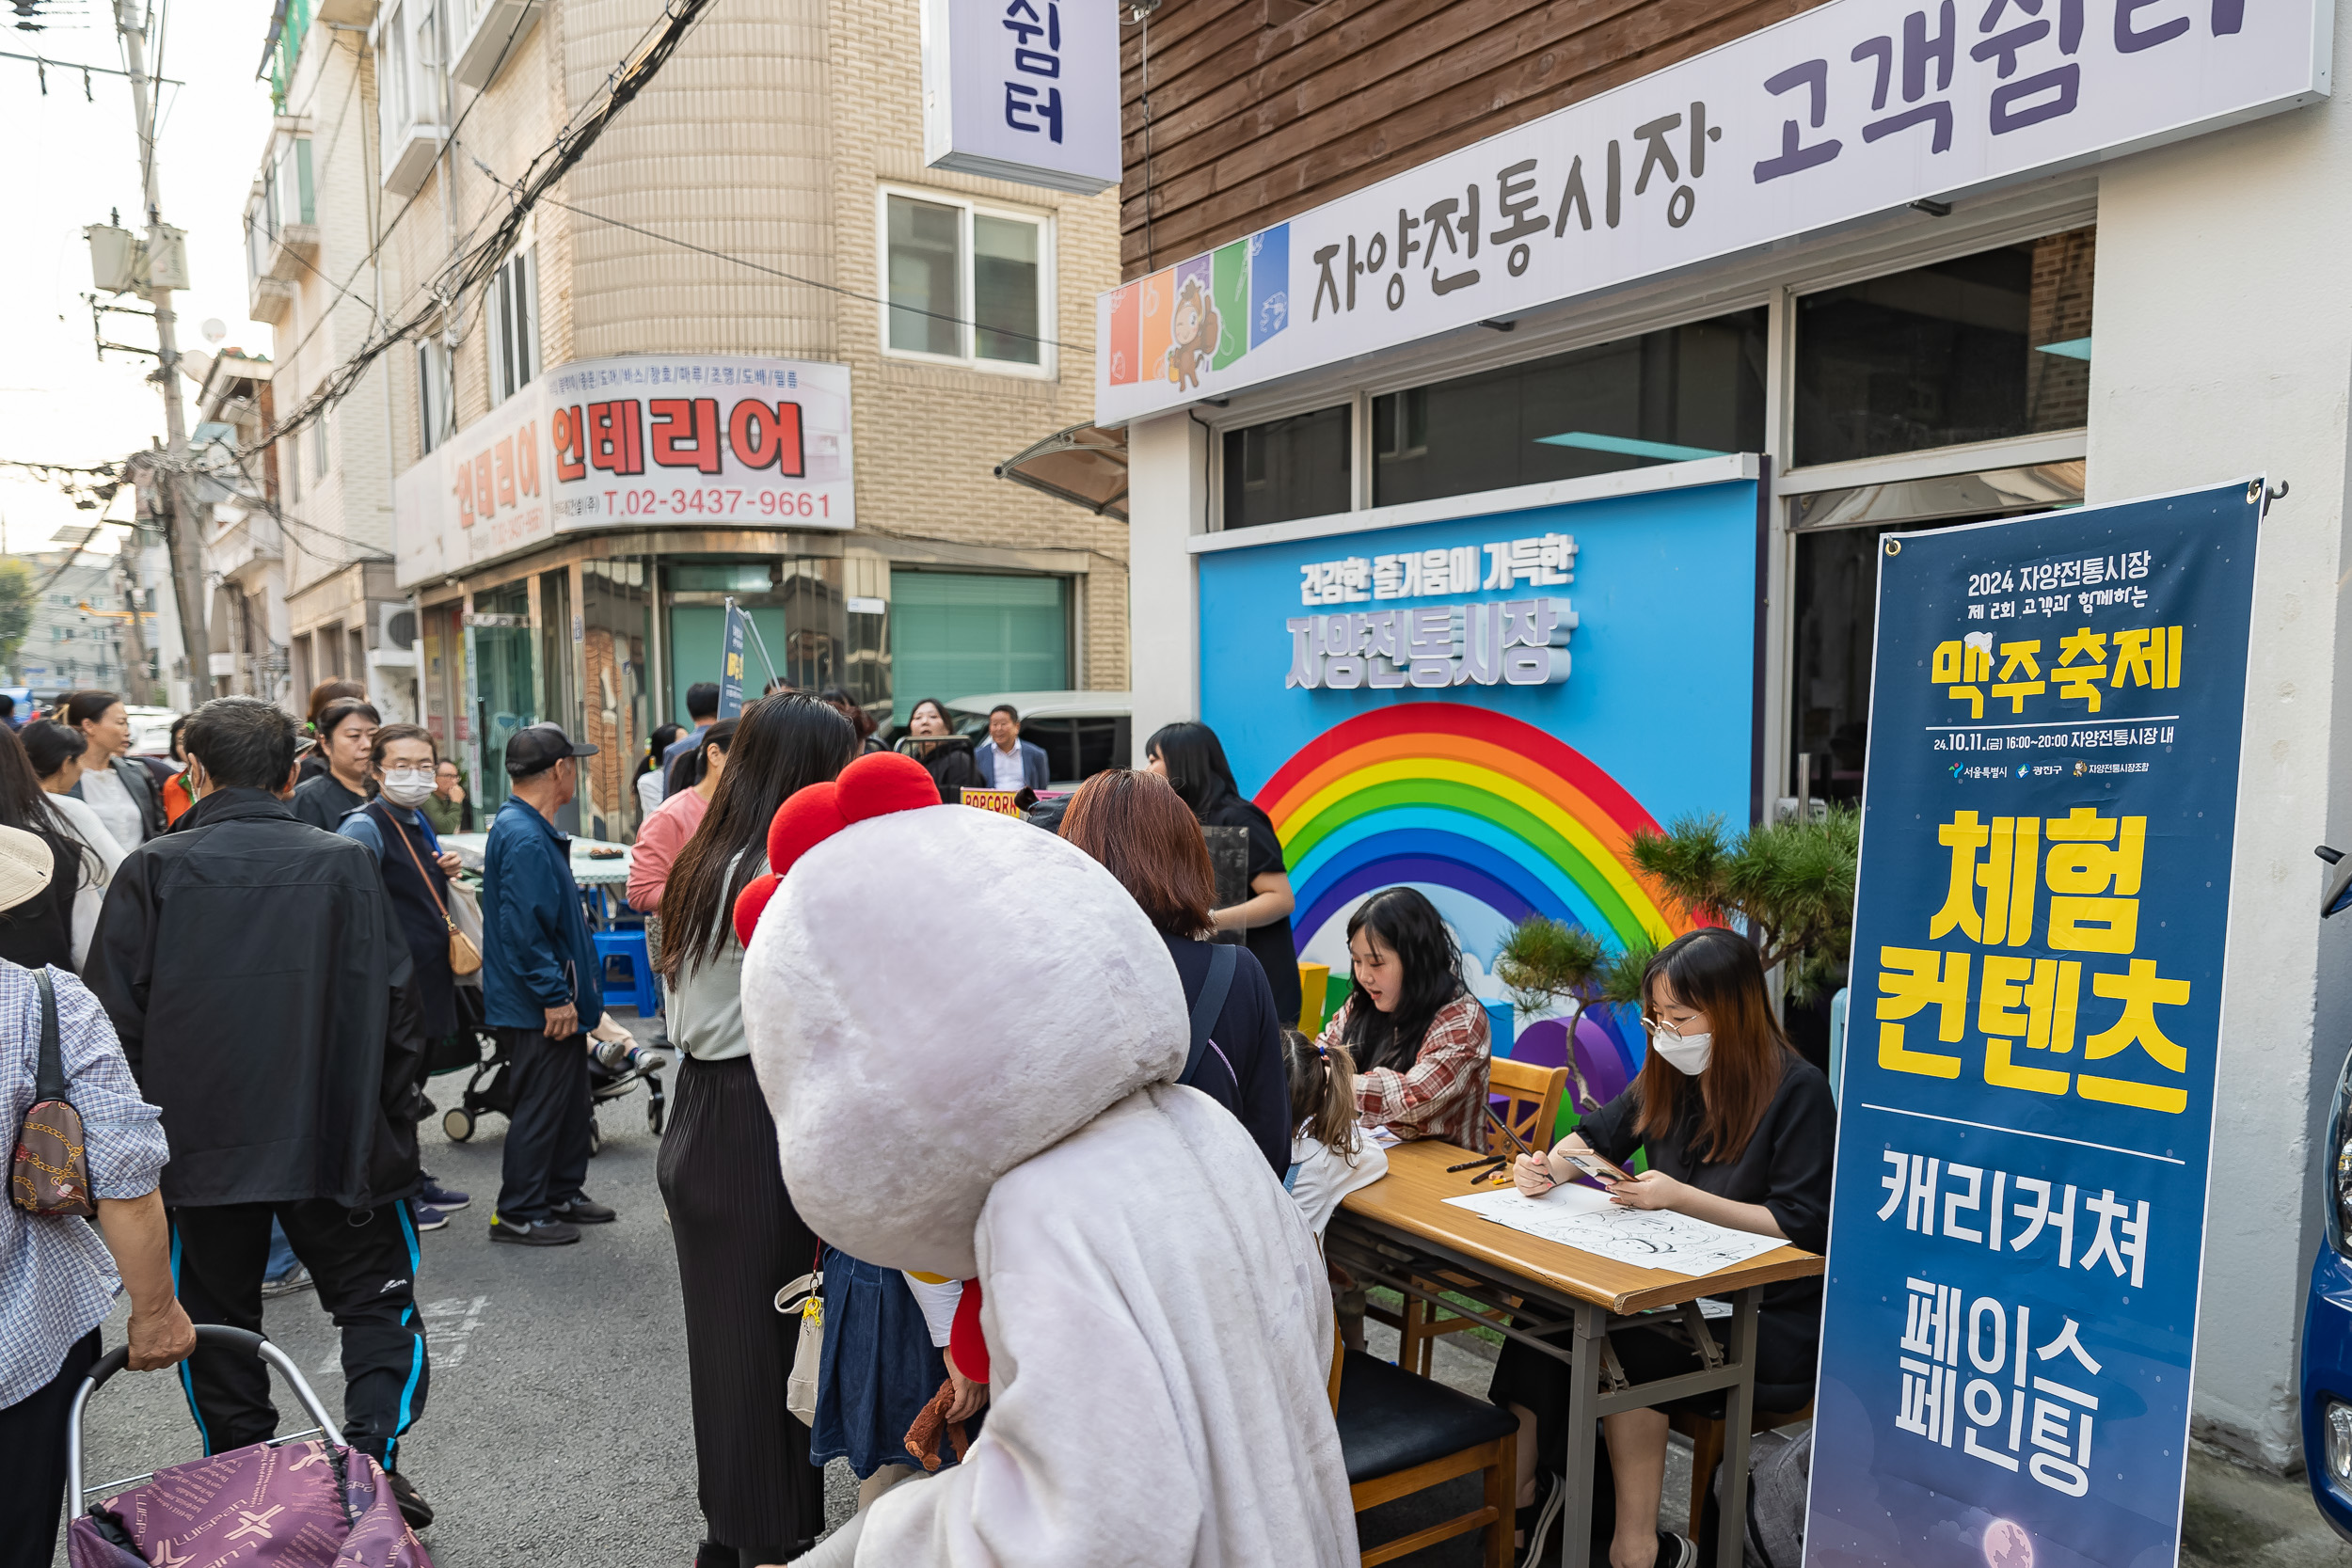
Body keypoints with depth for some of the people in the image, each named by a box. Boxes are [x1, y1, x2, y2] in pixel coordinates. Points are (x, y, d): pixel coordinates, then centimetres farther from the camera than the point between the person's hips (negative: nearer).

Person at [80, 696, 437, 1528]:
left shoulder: (152, 870, -5)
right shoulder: (344, 864, -5)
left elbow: (116, 1019, -3)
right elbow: (395, 1011, -4)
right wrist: (387, 1121, 7)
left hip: (198, 1143, 1)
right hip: (333, 1138, 0)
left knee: (217, 1318, 16)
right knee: (377, 1302, 12)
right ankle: (374, 1465, 1)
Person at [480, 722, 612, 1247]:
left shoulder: (525, 828, 12)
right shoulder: (525, 840, -22)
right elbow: (522, 929, -27)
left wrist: (574, 991, 21)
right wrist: (554, 996, -22)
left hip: (557, 1005, 11)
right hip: (538, 1008, -11)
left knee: (570, 1100, 18)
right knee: (539, 1106, 0)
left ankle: (562, 1194, 30)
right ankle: (517, 1213, 11)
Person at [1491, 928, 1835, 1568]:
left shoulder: (1798, 1090, -13)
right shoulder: (1668, 1076, 7)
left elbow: (1801, 1227, -15)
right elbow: (1596, 1136, 17)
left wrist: (1680, 1197, -22)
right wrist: (1549, 1165, -6)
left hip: (1773, 1316, -6)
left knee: (1629, 1347, -30)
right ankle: (1517, 1492, -8)